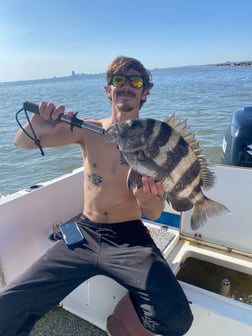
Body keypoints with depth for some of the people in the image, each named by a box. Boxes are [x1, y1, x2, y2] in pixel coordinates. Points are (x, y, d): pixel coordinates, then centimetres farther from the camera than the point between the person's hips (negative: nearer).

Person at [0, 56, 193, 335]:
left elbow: (154, 214, -3)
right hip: (85, 233, 1)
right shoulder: (87, 129, 3)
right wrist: (36, 126, -19)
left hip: (130, 238, -1)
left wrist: (147, 197, -27)